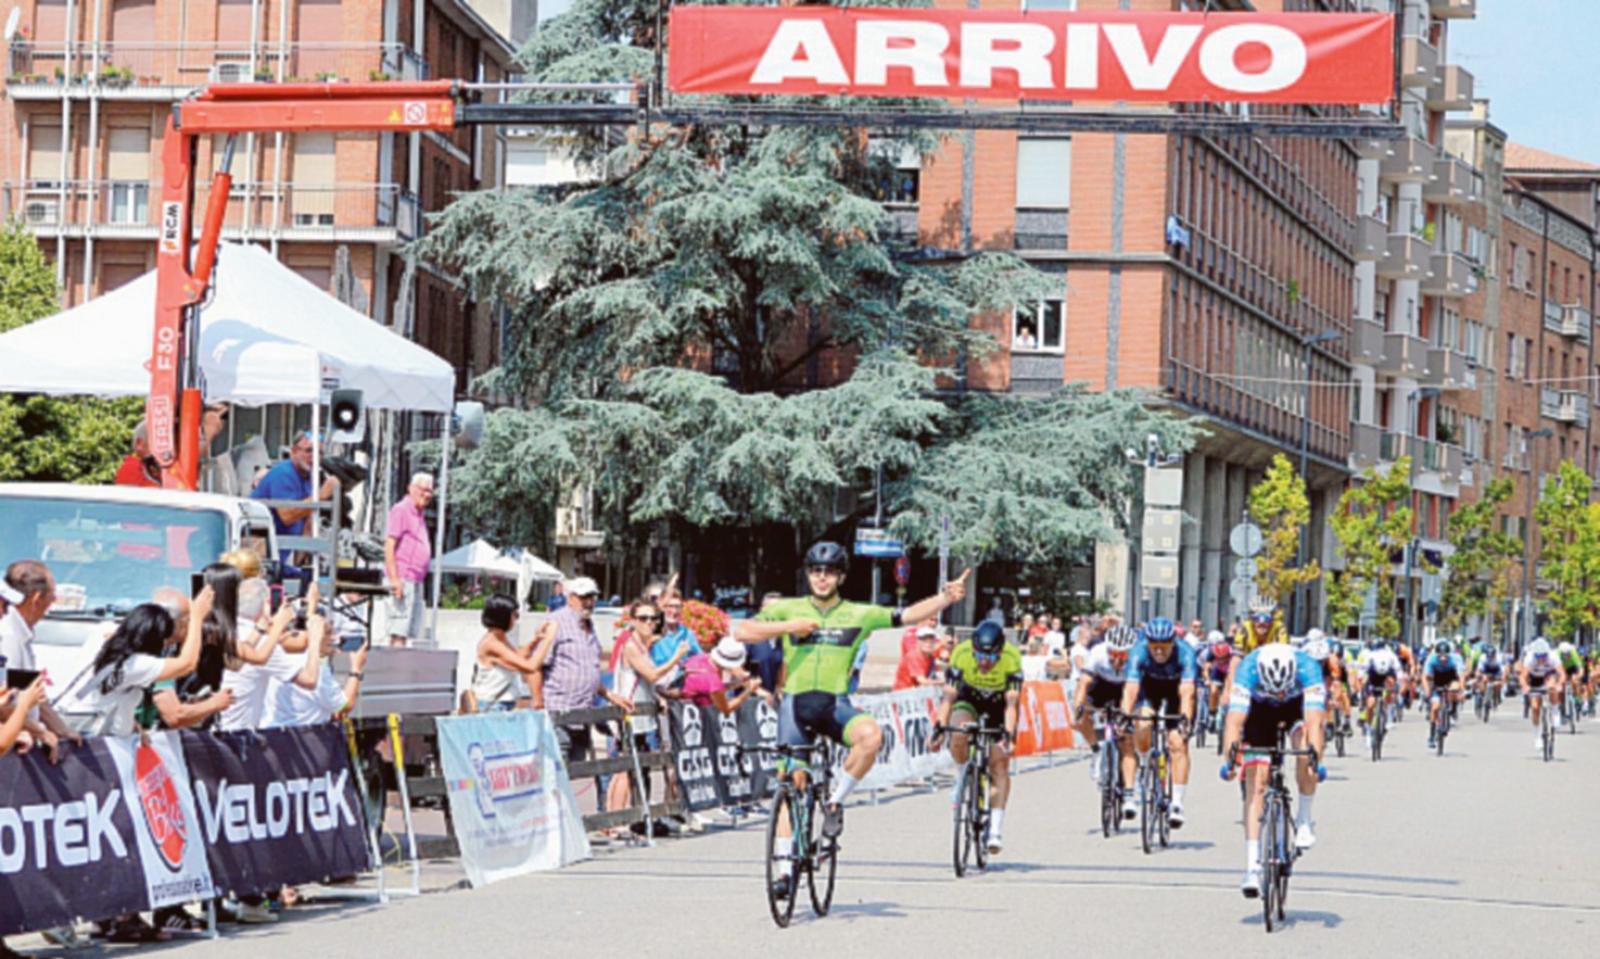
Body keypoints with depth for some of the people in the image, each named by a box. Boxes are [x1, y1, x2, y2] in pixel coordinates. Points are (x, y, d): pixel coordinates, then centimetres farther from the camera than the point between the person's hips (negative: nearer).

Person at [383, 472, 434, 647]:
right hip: (402, 578, -9)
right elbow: (389, 545, -14)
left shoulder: (419, 514, 21)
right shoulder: (401, 510, -6)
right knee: (399, 632, -13)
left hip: (415, 580, 9)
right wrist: (394, 578, -21)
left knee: (412, 631, 7)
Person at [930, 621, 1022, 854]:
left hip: (999, 705, -1)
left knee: (999, 765, -12)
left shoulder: (1012, 659, -32)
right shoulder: (960, 654, -31)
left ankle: (995, 830, -9)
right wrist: (940, 728, -42)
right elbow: (949, 696, -31)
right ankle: (962, 779, -2)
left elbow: (1011, 703, -36)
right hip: (969, 699, 1)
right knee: (958, 737, -31)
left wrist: (1008, 734, -49)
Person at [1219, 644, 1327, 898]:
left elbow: (1314, 721, -48)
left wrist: (1315, 757, -64)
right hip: (1260, 709, 0)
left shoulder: (1307, 668, -38)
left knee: (1305, 750, -32)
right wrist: (1230, 758, -62)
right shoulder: (1248, 670, -37)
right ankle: (1252, 868, -14)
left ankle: (1304, 820, -9)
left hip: (1297, 705, 0)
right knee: (1256, 783, -13)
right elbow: (1234, 720, -46)